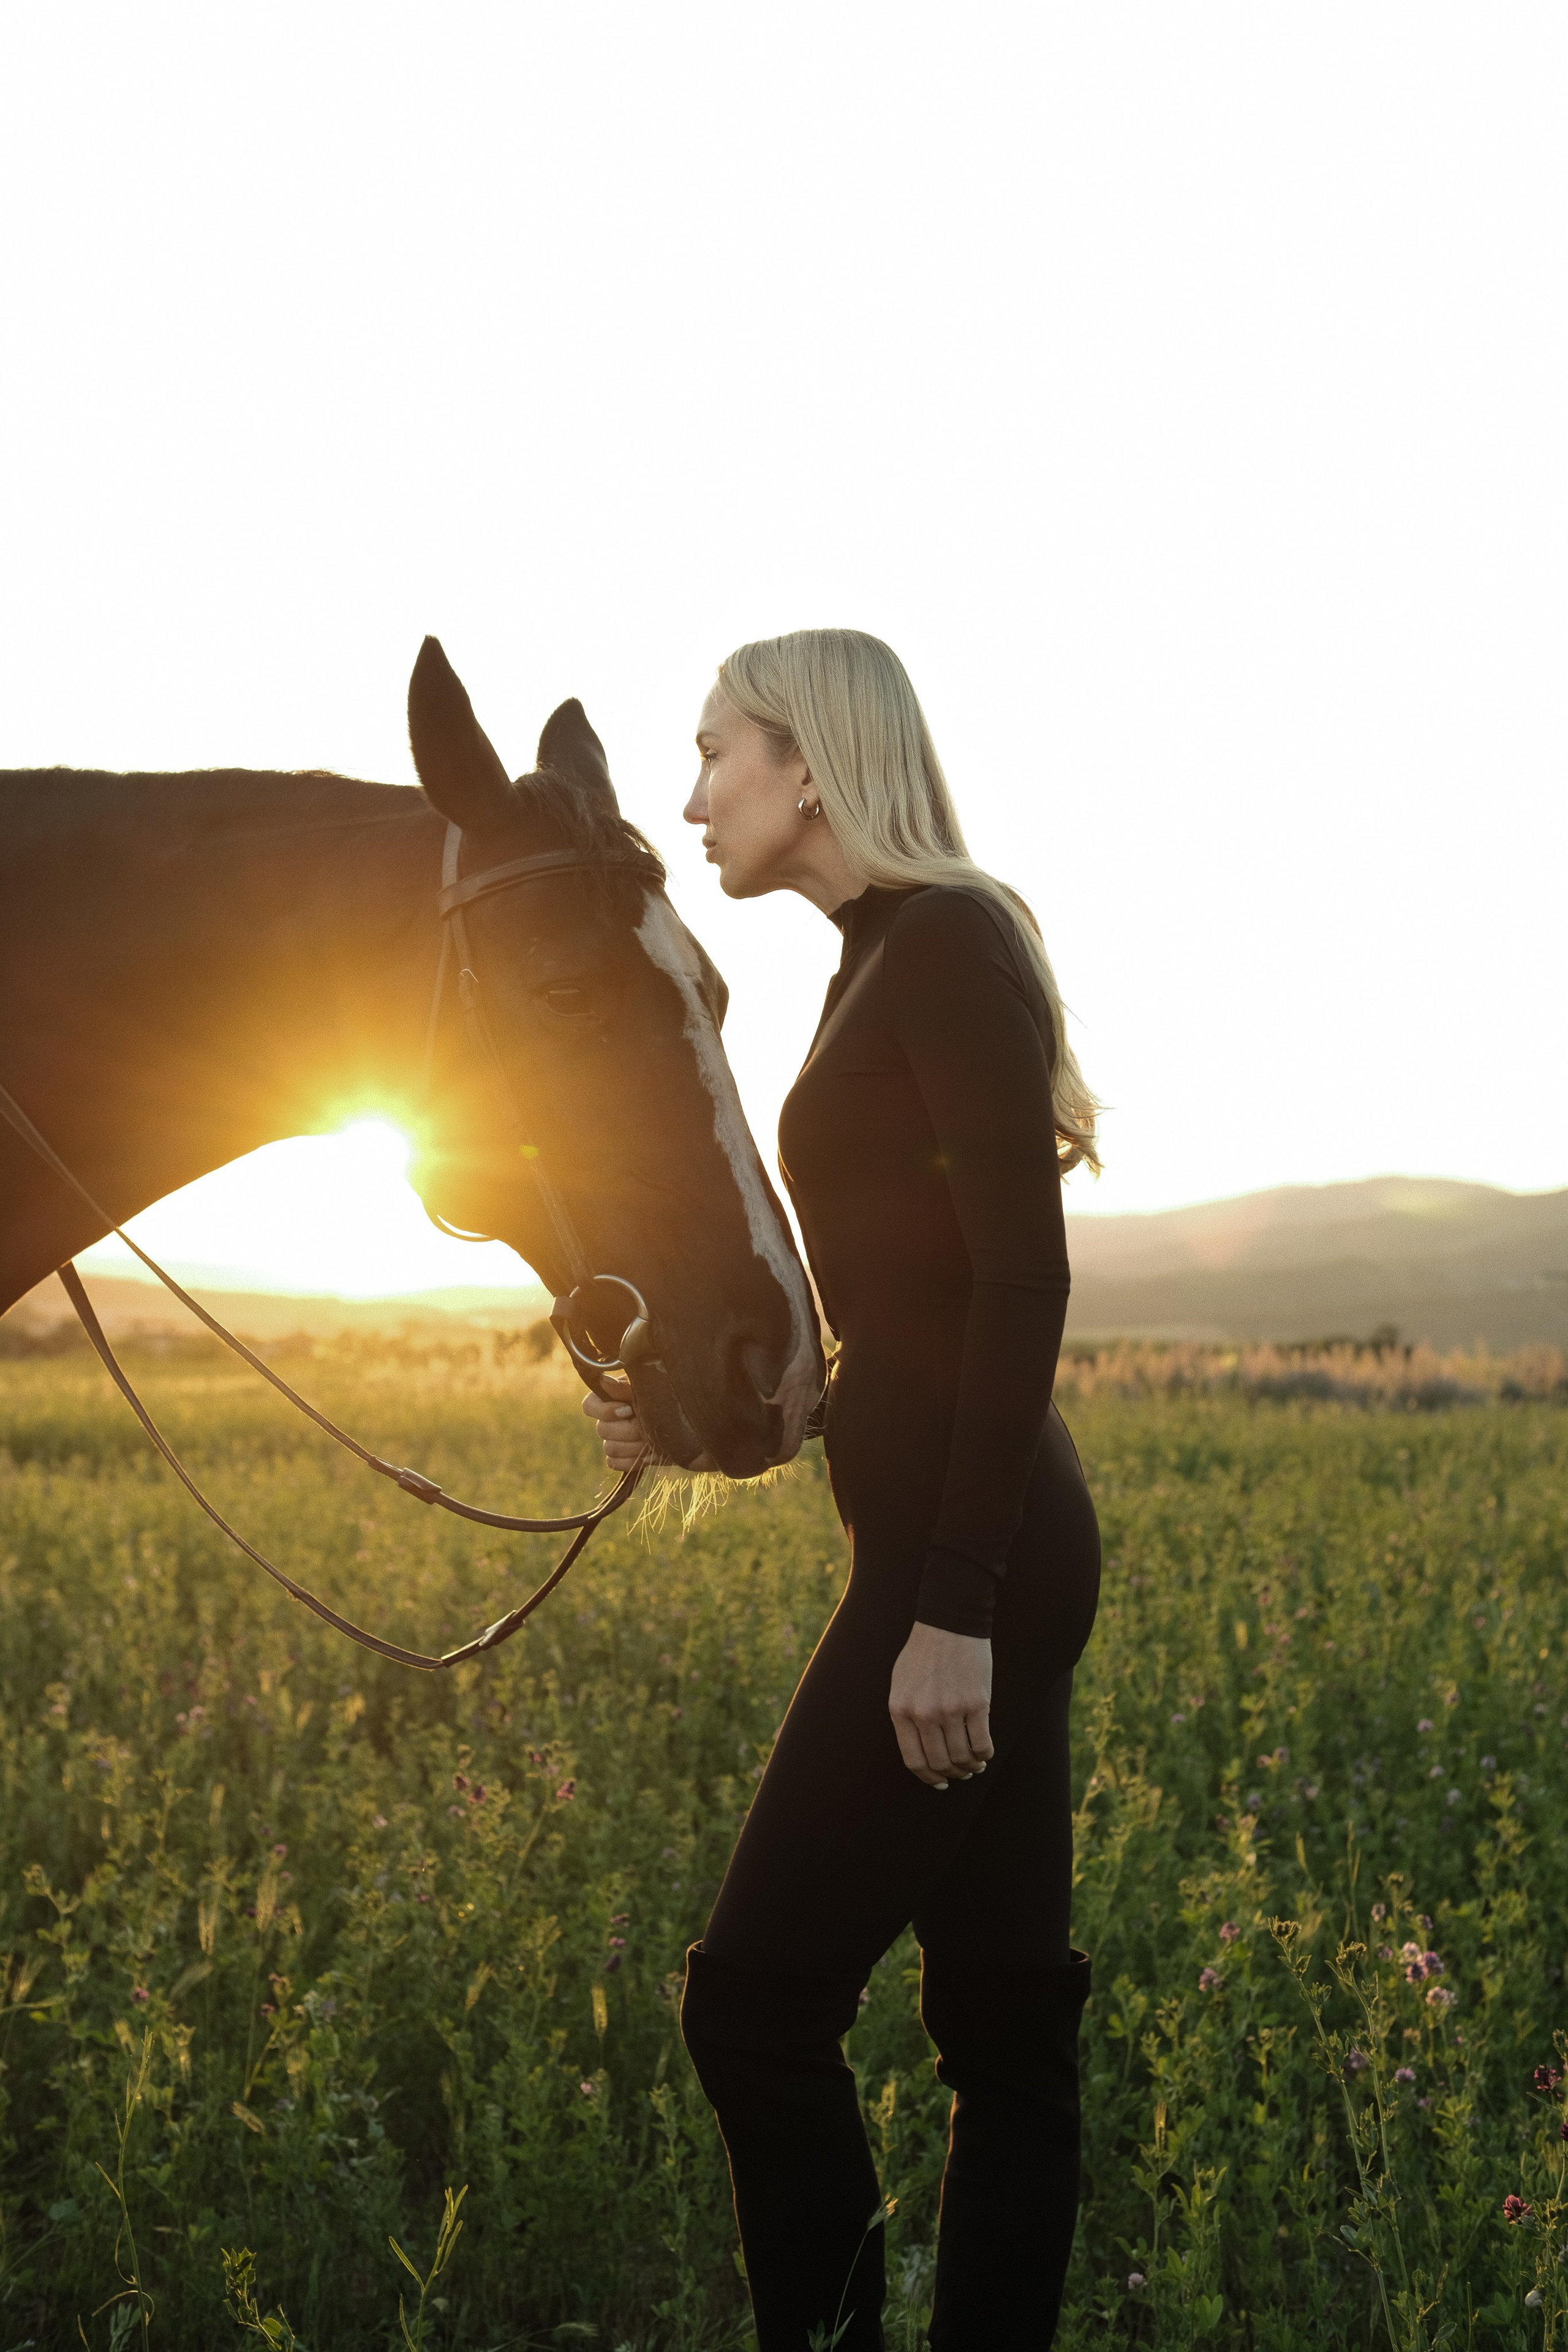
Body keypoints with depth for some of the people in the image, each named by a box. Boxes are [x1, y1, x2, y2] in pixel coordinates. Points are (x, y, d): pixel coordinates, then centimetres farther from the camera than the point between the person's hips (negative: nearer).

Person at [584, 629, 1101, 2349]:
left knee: (757, 2000, -6)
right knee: (1001, 2016, 12)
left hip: (968, 1560, -10)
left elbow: (1021, 1282, -19)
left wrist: (951, 1609, -22)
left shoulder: (947, 944, -11)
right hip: (966, 1561, 10)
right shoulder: (888, 962, 18)